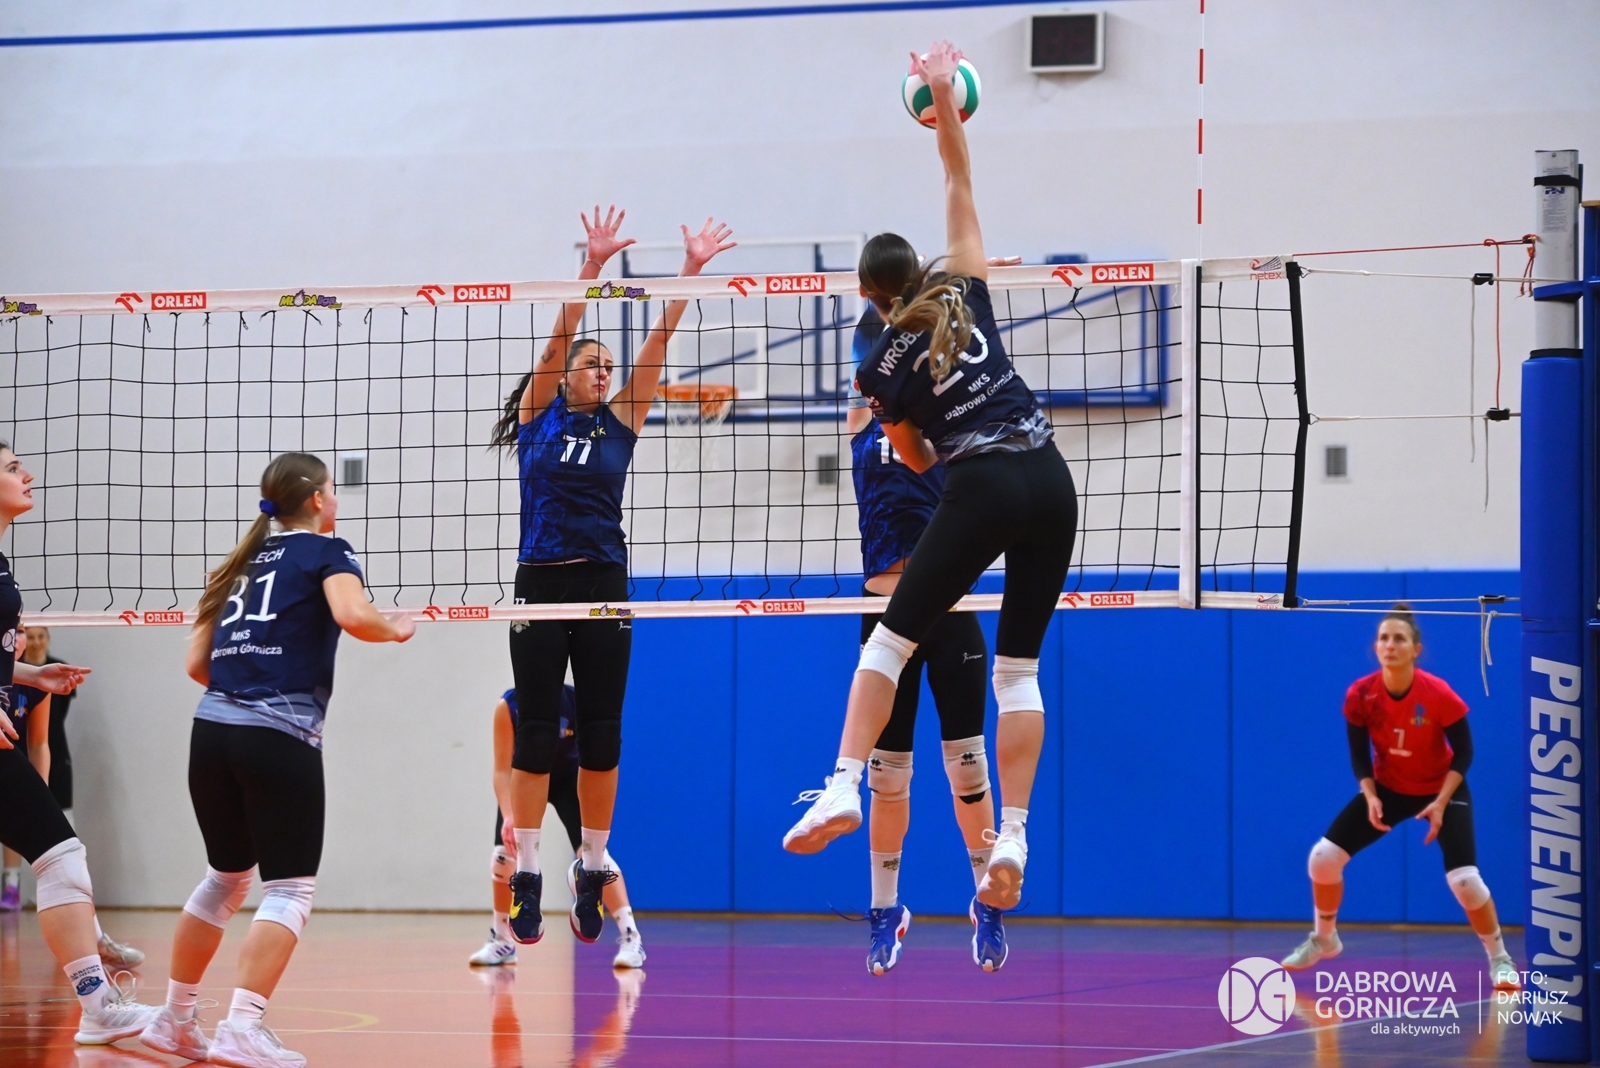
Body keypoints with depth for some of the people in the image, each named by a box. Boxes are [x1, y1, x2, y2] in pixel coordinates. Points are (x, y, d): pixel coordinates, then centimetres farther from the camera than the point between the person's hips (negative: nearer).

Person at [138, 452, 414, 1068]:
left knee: (225, 878, 21)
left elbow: (198, 664, 17)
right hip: (280, 739, -7)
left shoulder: (243, 562, 20)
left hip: (212, 732, 7)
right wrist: (397, 627, 2)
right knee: (290, 889, -4)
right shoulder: (324, 552, 3)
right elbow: (353, 616, -17)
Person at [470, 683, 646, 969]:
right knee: (504, 854, -5)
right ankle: (502, 942, 15)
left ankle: (630, 937, -19)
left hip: (568, 778, -2)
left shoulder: (577, 702, -30)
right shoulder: (508, 706, -28)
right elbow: (502, 770, -27)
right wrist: (508, 815, -39)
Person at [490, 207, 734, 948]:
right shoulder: (537, 416, 5)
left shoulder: (620, 424, 10)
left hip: (604, 587, 2)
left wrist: (691, 271, -4)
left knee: (601, 731, 4)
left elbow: (659, 341, 3)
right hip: (542, 585, -2)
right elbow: (560, 334, -6)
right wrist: (592, 266, -17)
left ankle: (592, 869, 12)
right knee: (536, 731, -2)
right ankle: (526, 871, 2)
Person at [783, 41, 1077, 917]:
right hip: (1050, 482, 4)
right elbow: (959, 182, 17)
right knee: (1019, 667, 5)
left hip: (981, 491, -4)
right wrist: (944, 100, 16)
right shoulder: (967, 293, 9)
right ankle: (1013, 836, -4)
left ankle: (844, 789, -7)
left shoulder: (881, 368, 3)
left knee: (891, 639, 8)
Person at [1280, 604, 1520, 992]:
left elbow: (1463, 754, -16)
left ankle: (1499, 959, 2)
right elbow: (1359, 755, -6)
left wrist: (1440, 804, -24)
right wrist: (1370, 797, -21)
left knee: (1464, 879, -21)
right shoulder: (1360, 695, -18)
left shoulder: (1438, 695, -27)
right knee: (1324, 855, -6)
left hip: (1441, 790, -3)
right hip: (1388, 788, 4)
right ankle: (1324, 939, 20)